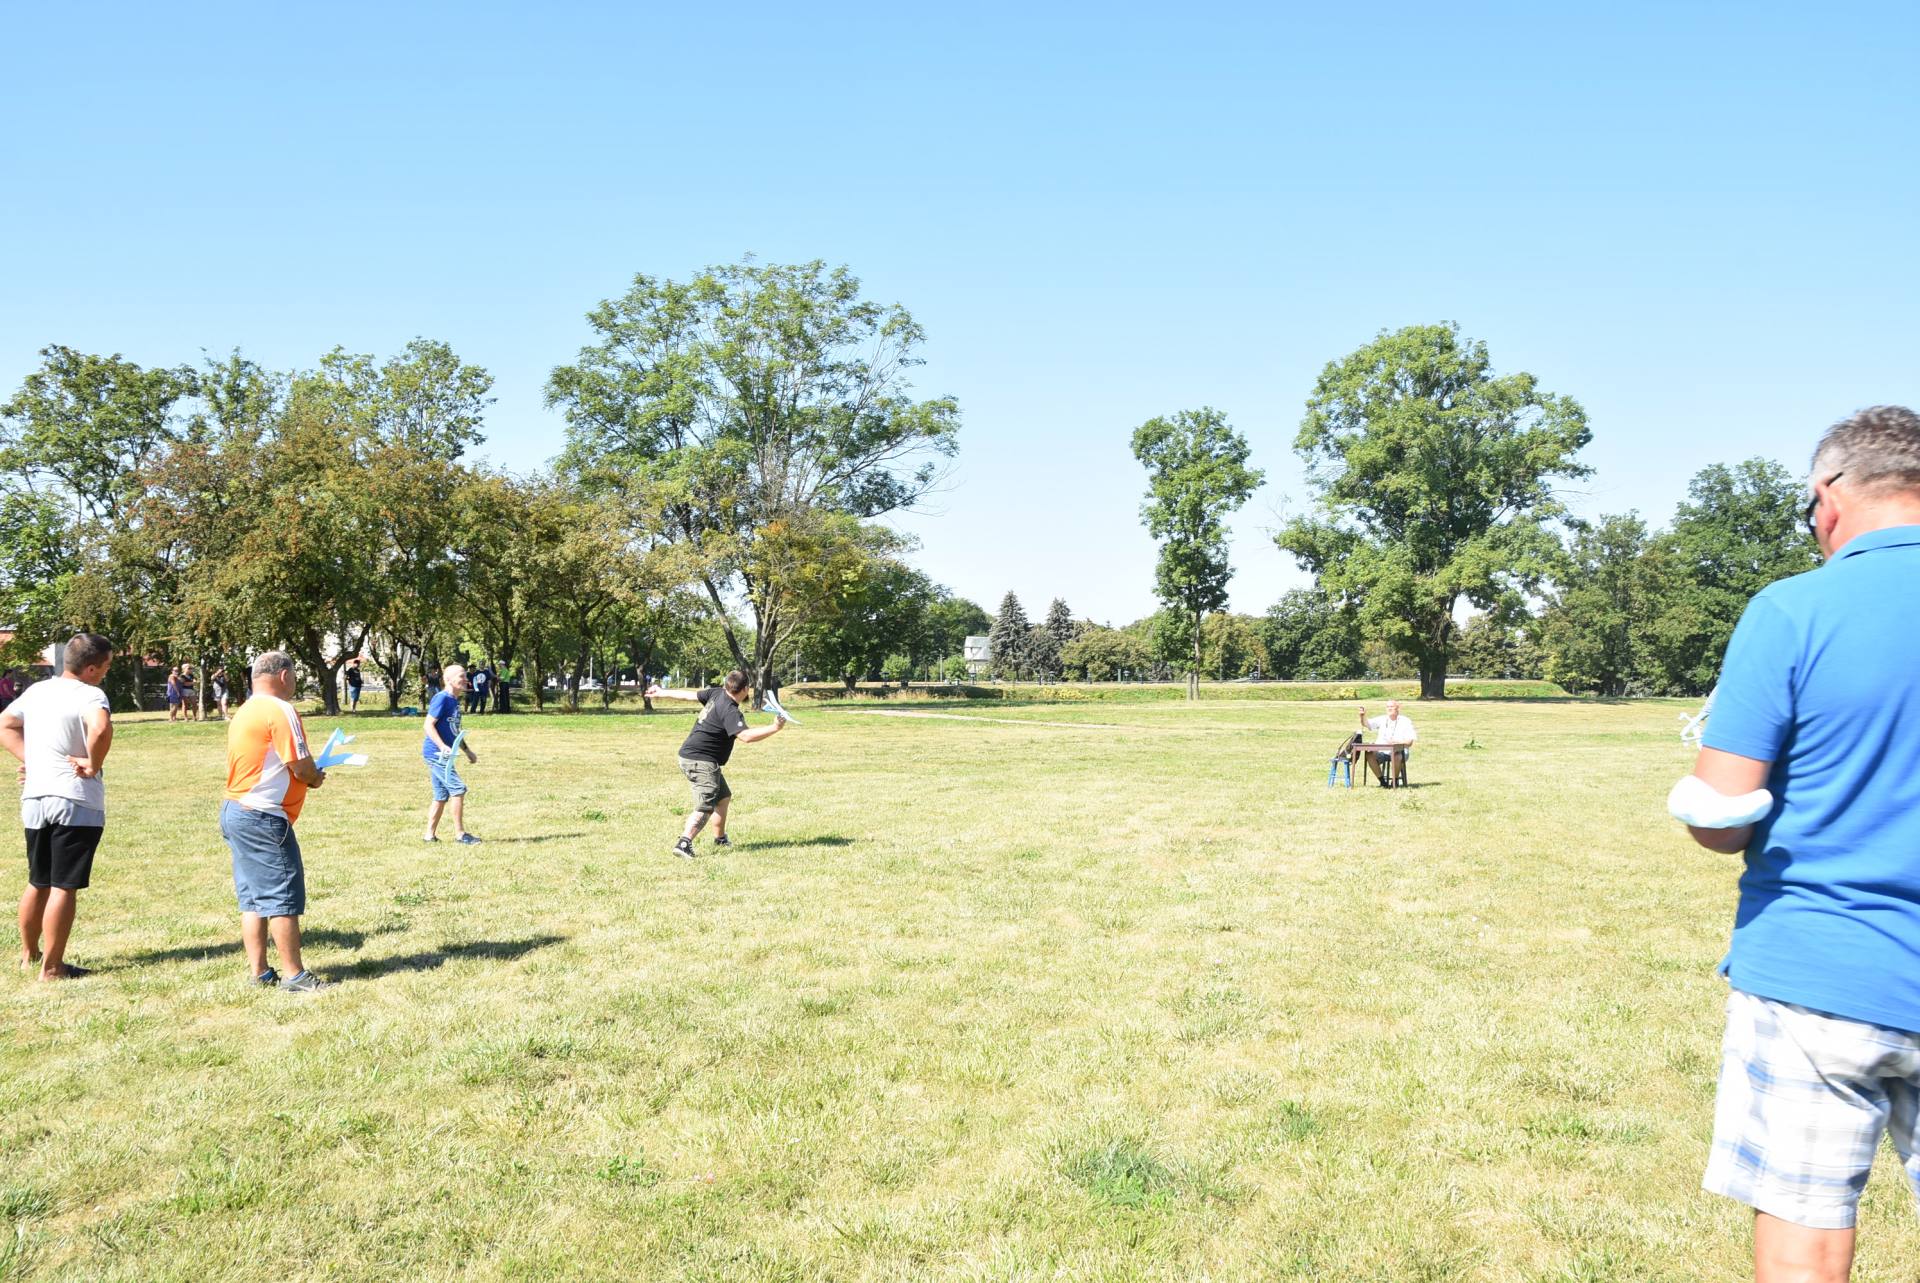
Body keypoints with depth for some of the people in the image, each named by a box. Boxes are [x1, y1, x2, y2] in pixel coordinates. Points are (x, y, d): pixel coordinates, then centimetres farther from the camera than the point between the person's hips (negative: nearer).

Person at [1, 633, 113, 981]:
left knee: (38, 883, 22)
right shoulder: (90, 695, -15)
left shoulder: (36, 690, 9)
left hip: (34, 799, 7)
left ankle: (29, 954, 36)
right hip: (77, 802, -7)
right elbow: (101, 728, -35)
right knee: (64, 887, 0)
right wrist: (94, 765, -20)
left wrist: (29, 757, 12)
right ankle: (52, 967, 5)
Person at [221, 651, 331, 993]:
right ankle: (295, 976, 2)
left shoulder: (244, 712, 15)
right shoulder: (280, 711, -14)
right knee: (284, 896, -3)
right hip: (264, 818, -10)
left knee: (253, 897, 13)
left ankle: (258, 972, 17)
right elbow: (302, 768, -17)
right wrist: (315, 778, 5)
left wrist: (306, 776, 9)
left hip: (234, 810, 10)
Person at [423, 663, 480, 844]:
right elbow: (429, 725, -19)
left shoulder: (454, 701, 15)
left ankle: (430, 835, 19)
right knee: (458, 789, -11)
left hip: (441, 755, 10)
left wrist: (468, 751, 23)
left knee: (441, 796, 12)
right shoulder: (442, 699, -13)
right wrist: (443, 747, -30)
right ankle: (460, 834, -6)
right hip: (435, 753, -10)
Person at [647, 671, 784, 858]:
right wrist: (774, 728, -27)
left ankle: (720, 839, 37)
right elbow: (745, 736, -33)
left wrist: (662, 693, 30)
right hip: (701, 761, -10)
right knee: (705, 807, -20)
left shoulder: (716, 693, 4)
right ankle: (684, 844, -35)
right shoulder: (730, 711, -22)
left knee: (723, 796, 25)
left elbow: (689, 695, 17)